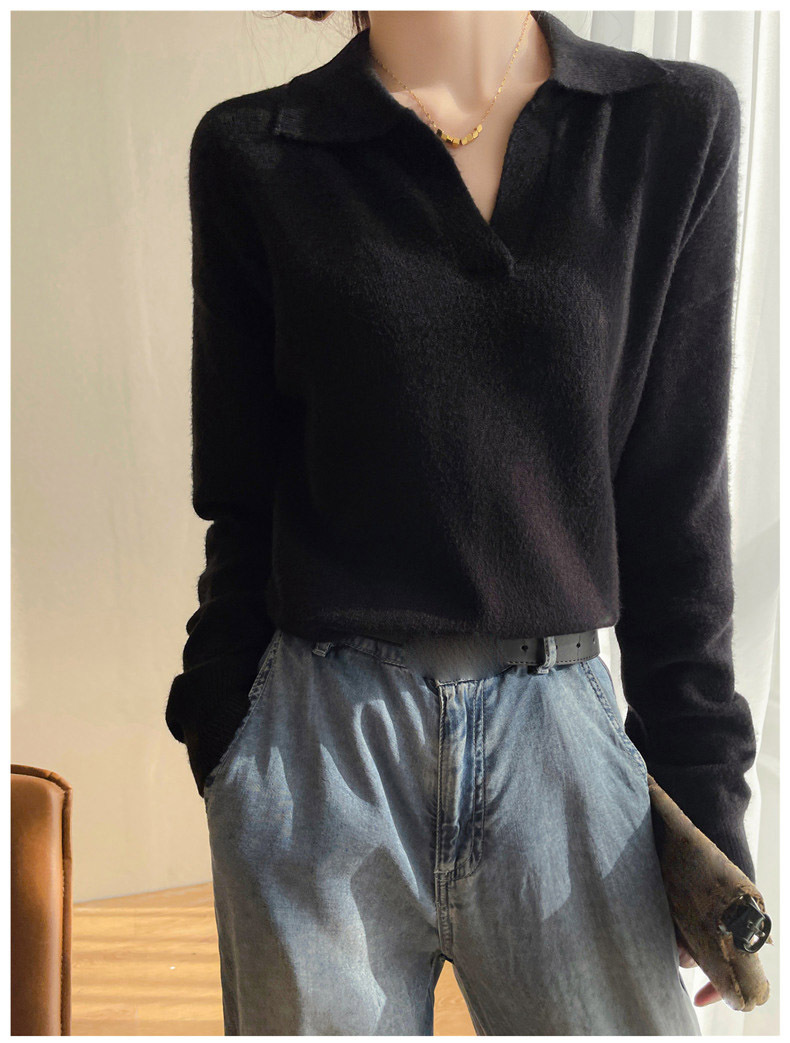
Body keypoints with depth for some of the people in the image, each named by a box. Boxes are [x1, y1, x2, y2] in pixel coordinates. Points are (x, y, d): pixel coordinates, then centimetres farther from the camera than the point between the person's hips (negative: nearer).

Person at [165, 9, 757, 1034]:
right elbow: (242, 499, 4)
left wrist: (704, 787, 3)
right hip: (322, 748, 0)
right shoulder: (253, 155, 0)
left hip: (563, 730, 1)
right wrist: (225, 751, 7)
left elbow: (679, 497, 2)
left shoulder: (679, 123, 2)